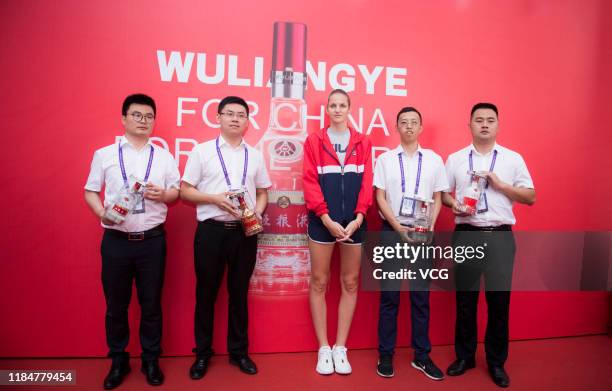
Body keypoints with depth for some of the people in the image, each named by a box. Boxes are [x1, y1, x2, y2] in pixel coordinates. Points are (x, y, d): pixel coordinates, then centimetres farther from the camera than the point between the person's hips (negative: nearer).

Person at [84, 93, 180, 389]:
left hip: (152, 240, 1)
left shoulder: (164, 157, 8)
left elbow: (177, 191, 8)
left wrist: (163, 194, -13)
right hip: (116, 240, 0)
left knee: (151, 304, 9)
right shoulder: (104, 154, 5)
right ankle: (118, 361, 29)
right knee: (116, 305, 11)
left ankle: (151, 360, 26)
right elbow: (90, 191, 6)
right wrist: (102, 213, -13)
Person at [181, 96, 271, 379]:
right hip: (211, 230, -2)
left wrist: (257, 212, -5)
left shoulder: (255, 155, 11)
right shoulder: (202, 151, 1)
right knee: (206, 292, 8)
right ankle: (202, 353, 26)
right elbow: (185, 191, -1)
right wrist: (215, 199, -15)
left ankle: (238, 351, 28)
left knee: (239, 292, 13)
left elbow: (262, 192, 15)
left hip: (245, 231, 3)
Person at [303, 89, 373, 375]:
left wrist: (358, 218, -10)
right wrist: (327, 219, -13)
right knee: (319, 282, 3)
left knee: (350, 283, 7)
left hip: (354, 221, 2)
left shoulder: (363, 143, 10)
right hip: (322, 220, -2)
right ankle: (324, 349, 16)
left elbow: (366, 183, 3)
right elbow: (310, 182, -3)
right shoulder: (314, 141, 5)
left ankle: (340, 348, 20)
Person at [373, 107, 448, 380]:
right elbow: (380, 197, 0)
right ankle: (385, 354, 15)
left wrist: (431, 227, -8)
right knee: (389, 294, 4)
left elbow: (437, 198, 8)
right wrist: (397, 227, -11)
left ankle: (422, 356, 18)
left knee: (421, 295, 6)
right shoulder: (385, 159, 4)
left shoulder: (434, 159, 7)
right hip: (392, 231, -1)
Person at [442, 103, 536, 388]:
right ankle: (464, 356, 25)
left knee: (499, 300, 4)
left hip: (500, 237, 0)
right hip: (466, 236, 0)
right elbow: (443, 193, 9)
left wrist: (500, 185, -9)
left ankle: (496, 362, 22)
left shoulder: (513, 158, 7)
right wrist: (454, 205, -12)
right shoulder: (455, 159, 8)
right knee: (465, 299, 9)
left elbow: (531, 198, 5)